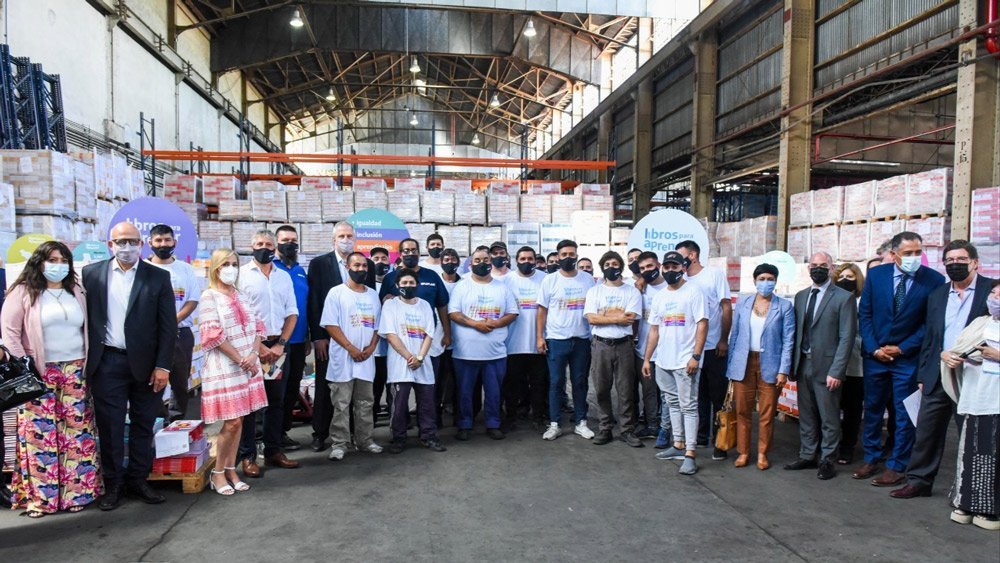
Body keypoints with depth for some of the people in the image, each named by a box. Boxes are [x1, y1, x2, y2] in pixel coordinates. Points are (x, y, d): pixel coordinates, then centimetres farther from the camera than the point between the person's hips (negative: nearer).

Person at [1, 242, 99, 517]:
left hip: (75, 372, 4)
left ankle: (75, 492, 14)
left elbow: (88, 329, 14)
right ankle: (38, 496, 10)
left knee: (76, 432, 4)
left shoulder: (77, 293, 11)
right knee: (40, 433, -2)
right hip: (39, 373, -3)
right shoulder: (25, 292, 0)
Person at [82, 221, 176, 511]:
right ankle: (114, 484, 19)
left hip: (145, 364, 0)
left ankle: (138, 479, 23)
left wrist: (163, 366, -8)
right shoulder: (91, 274, 5)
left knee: (143, 425, 9)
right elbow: (85, 318, 5)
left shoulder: (158, 277, 0)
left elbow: (168, 326, -2)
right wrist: (85, 361, 0)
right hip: (106, 363, 0)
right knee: (109, 425, 6)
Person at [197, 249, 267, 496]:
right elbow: (213, 335, -13)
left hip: (248, 365, 6)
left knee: (238, 422, 8)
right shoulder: (209, 296, -6)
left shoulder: (241, 295, 13)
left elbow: (257, 327, 9)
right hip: (224, 366, -6)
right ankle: (217, 473, 10)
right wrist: (240, 359, -14)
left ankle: (231, 470, 18)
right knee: (232, 423, -6)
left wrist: (253, 354, -8)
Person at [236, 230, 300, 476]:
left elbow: (292, 313, 9)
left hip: (278, 346, 5)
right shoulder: (242, 275, -2)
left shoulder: (284, 276, 11)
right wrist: (257, 345, -12)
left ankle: (273, 451, 21)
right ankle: (248, 456, 9)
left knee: (276, 400, 10)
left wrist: (280, 344, -4)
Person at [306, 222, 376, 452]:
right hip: (328, 336, -2)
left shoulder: (367, 265, 8)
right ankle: (320, 434, 16)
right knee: (324, 386, 6)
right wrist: (317, 337, -9)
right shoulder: (319, 264, 1)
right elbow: (313, 302, -3)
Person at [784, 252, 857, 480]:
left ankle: (827, 461, 16)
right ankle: (807, 456, 25)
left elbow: (847, 337, -9)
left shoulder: (844, 298, -6)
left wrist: (836, 371, -15)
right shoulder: (801, 296, 12)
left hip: (826, 367, -5)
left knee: (829, 417, 4)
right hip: (803, 365, 5)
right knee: (806, 415, 14)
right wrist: (793, 364, 6)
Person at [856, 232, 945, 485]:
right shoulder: (875, 274, -2)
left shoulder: (934, 280, -10)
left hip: (908, 357, -2)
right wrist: (874, 348, -6)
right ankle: (871, 459, 27)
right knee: (872, 408, 13)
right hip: (875, 354, 3)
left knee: (905, 414, 5)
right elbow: (865, 314, 2)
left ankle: (896, 467, 17)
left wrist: (902, 348, -9)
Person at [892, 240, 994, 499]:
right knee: (926, 432, 8)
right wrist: (933, 365, 9)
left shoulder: (991, 290, -3)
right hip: (937, 376, 4)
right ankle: (918, 481, 19)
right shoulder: (937, 295, 12)